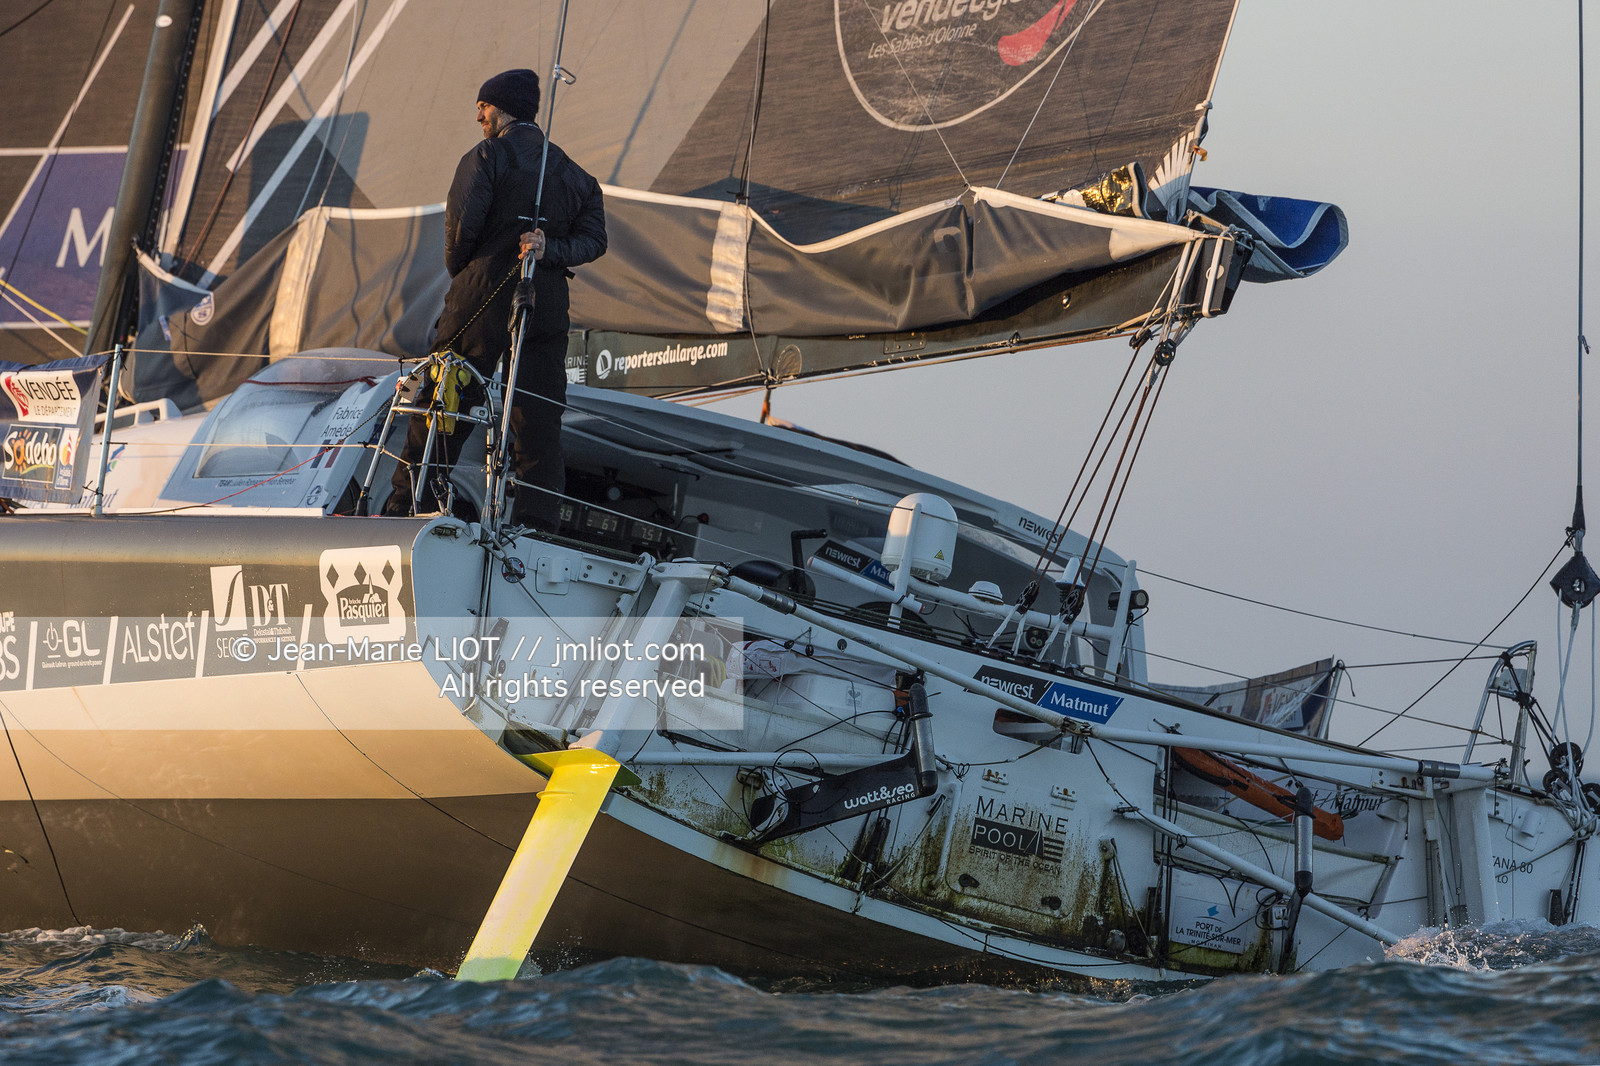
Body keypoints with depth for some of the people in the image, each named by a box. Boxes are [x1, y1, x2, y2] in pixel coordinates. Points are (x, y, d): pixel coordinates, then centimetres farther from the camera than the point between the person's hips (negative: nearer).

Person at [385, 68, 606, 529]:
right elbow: (593, 239, 5)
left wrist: (457, 268, 4)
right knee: (539, 420, 4)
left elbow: (463, 222, -13)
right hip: (546, 308, 4)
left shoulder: (486, 157, -4)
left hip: (481, 300, -4)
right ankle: (535, 523, -1)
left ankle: (405, 510, 7)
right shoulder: (573, 174, 15)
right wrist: (550, 250, -7)